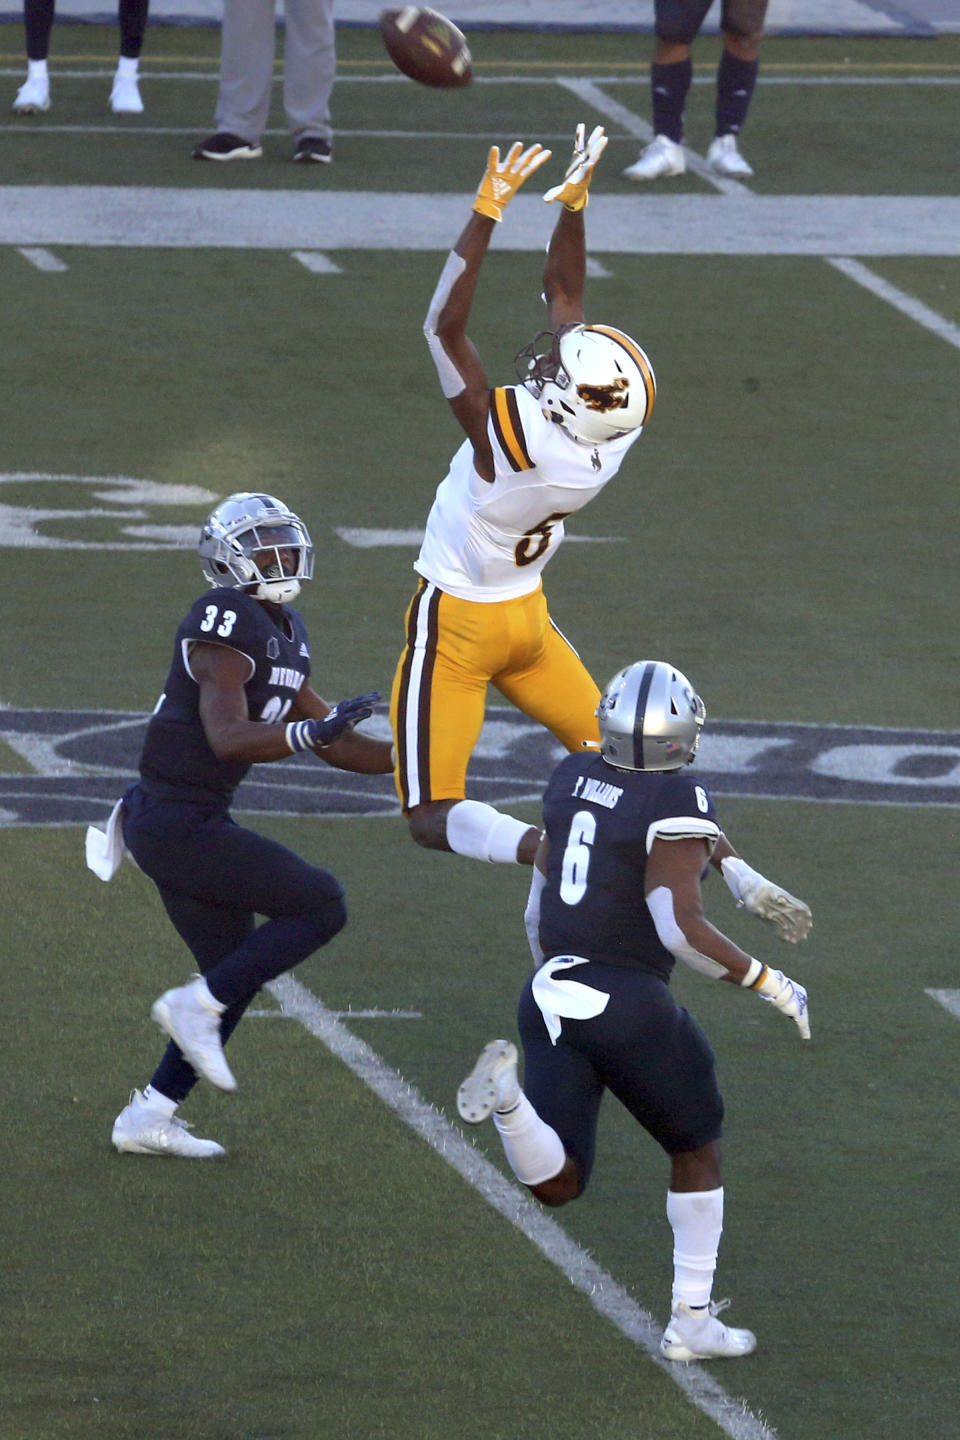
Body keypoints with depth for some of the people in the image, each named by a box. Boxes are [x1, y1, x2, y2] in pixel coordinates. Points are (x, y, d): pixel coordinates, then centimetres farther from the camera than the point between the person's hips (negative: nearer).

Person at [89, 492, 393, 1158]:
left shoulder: (285, 632, 15)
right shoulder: (228, 624, -16)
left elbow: (334, 744, 19)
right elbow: (228, 739, -27)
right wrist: (313, 731, -37)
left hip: (193, 823, 10)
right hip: (176, 824, -10)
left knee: (237, 974, 16)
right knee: (322, 906, -10)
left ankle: (149, 1117, 21)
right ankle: (196, 1007, -4)